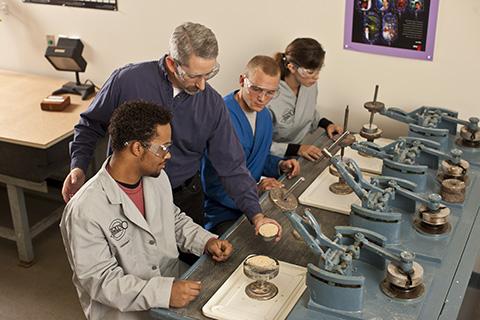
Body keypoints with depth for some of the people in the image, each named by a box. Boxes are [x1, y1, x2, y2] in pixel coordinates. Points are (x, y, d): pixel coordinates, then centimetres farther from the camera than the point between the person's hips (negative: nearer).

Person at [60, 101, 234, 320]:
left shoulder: (157, 178, 0)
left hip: (176, 284, 6)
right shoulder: (85, 211, -22)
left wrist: (206, 241, 0)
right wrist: (163, 292, -28)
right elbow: (100, 280, -20)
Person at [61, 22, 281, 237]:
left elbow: (231, 166, -7)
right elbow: (91, 124, -2)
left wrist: (256, 214, -15)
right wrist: (78, 167, -14)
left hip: (185, 197, 2)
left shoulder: (213, 104, -11)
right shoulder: (127, 80, -18)